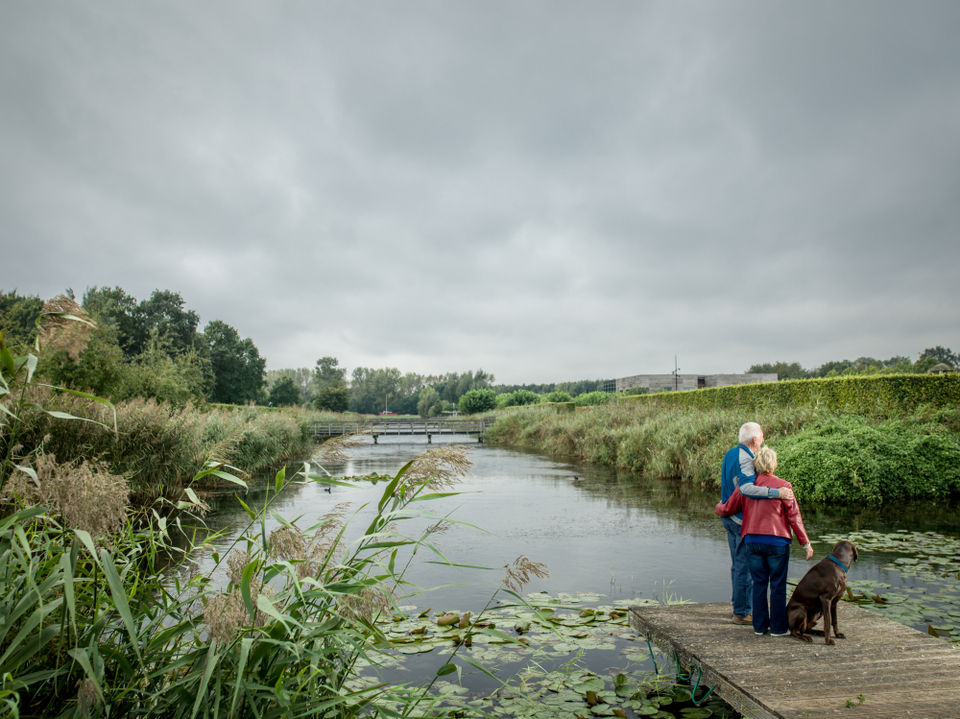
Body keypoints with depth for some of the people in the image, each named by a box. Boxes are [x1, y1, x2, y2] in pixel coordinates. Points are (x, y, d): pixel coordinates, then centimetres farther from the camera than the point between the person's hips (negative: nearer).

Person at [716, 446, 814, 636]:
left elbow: (727, 509, 9)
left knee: (759, 584, 12)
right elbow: (794, 517, -5)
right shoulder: (783, 486, -8)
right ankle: (778, 627, 15)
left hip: (752, 541, 3)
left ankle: (760, 625, 18)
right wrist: (806, 543, 3)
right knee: (778, 585, 8)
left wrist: (718, 508, 32)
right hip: (776, 542, -3)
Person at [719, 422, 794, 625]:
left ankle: (738, 603, 31)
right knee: (745, 567, -1)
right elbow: (746, 488, -38)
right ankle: (741, 612, 6)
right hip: (743, 519, -9)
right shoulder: (746, 460, -21)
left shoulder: (730, 454, 10)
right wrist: (776, 492, -38)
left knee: (737, 564, 19)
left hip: (729, 517, 9)